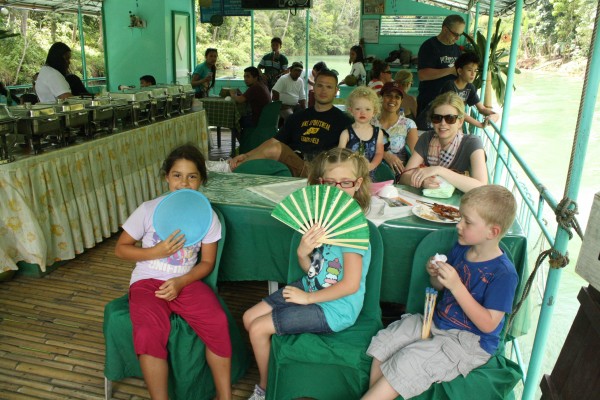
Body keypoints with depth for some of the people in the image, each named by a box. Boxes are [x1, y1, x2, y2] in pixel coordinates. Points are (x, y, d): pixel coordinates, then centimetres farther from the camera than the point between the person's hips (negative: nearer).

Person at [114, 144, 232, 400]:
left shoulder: (208, 216, -2)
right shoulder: (148, 210, -6)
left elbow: (207, 262, 2)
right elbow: (120, 249, 2)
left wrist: (180, 282, -14)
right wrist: (156, 252, -14)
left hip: (186, 281, 1)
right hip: (147, 282, -1)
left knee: (218, 323, -24)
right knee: (149, 333, -31)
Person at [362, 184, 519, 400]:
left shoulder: (504, 273, -21)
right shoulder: (461, 248, 2)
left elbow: (488, 324, -22)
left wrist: (456, 285, -28)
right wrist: (434, 274, -9)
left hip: (469, 341, -8)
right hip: (437, 322, 8)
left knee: (408, 362, -23)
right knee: (384, 341, -6)